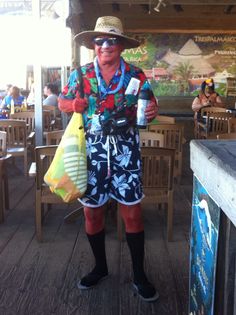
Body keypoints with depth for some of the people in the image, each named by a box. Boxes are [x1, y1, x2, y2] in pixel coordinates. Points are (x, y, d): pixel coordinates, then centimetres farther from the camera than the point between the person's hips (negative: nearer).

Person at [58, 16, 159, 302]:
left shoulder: (135, 75, 1)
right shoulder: (80, 75, 3)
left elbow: (149, 103, 7)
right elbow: (62, 101, 12)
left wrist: (152, 111, -17)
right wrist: (79, 104, -10)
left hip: (125, 151, -1)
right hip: (92, 150, 2)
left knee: (132, 213, 1)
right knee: (92, 211, 9)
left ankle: (139, 275, 19)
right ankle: (100, 267, 31)